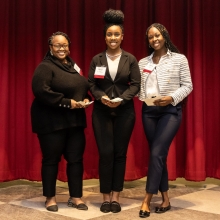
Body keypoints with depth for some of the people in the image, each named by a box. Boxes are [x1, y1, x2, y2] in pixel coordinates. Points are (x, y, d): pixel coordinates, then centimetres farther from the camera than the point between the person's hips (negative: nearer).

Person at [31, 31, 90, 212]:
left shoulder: (74, 66, 16)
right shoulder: (45, 67, -9)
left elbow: (84, 87, 21)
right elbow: (41, 91, -23)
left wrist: (85, 99, -2)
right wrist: (67, 102, -22)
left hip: (75, 120, 7)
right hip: (52, 121, -7)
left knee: (76, 158, 7)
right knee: (51, 159, 4)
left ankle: (76, 197, 18)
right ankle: (50, 198, 18)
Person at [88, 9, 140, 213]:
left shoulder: (130, 59, 3)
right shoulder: (97, 59, 6)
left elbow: (135, 84, -2)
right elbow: (91, 84, 2)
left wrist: (122, 99, -18)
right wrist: (101, 97, -17)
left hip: (124, 111, 0)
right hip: (101, 112, 0)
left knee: (120, 153, 3)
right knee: (106, 153, -3)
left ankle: (115, 196, 13)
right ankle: (106, 197, 9)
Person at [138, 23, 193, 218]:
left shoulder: (179, 59, 0)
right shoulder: (143, 63, 10)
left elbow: (187, 85, -3)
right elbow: (138, 86, 6)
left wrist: (172, 98, -18)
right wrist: (144, 97, -16)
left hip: (171, 111, -4)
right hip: (149, 111, 4)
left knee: (156, 153, -13)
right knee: (158, 154, 8)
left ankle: (147, 200, -5)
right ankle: (165, 199, 18)